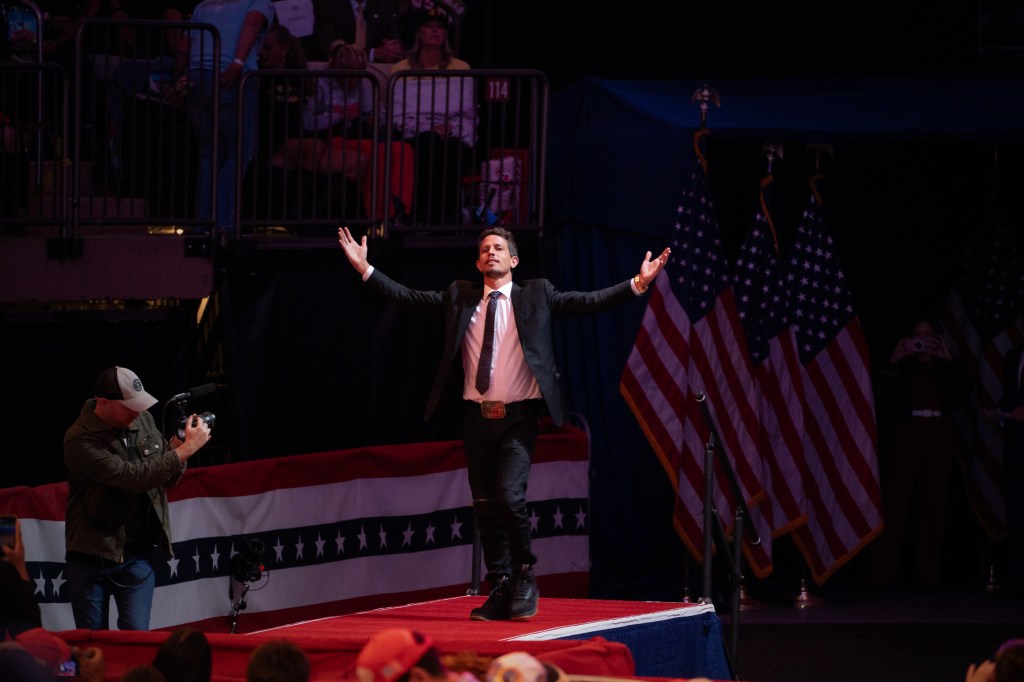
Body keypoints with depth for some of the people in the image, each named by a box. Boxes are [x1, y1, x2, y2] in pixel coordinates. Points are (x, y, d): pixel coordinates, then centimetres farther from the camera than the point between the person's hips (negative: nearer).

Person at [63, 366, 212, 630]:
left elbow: (168, 478, 11)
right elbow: (131, 477, -27)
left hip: (139, 555, 4)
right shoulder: (80, 440, -18)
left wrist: (175, 447, -11)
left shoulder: (143, 420, 2)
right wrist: (185, 450, -23)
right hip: (90, 556, -4)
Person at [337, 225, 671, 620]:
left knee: (509, 494, -19)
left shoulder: (536, 296, 4)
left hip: (518, 418, -3)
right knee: (486, 506, 6)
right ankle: (500, 592, 14)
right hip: (477, 416, 3)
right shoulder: (459, 298, 10)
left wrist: (637, 286, -12)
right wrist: (365, 270, -1)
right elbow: (409, 298, 6)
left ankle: (524, 577, 0)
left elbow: (589, 302, -1)